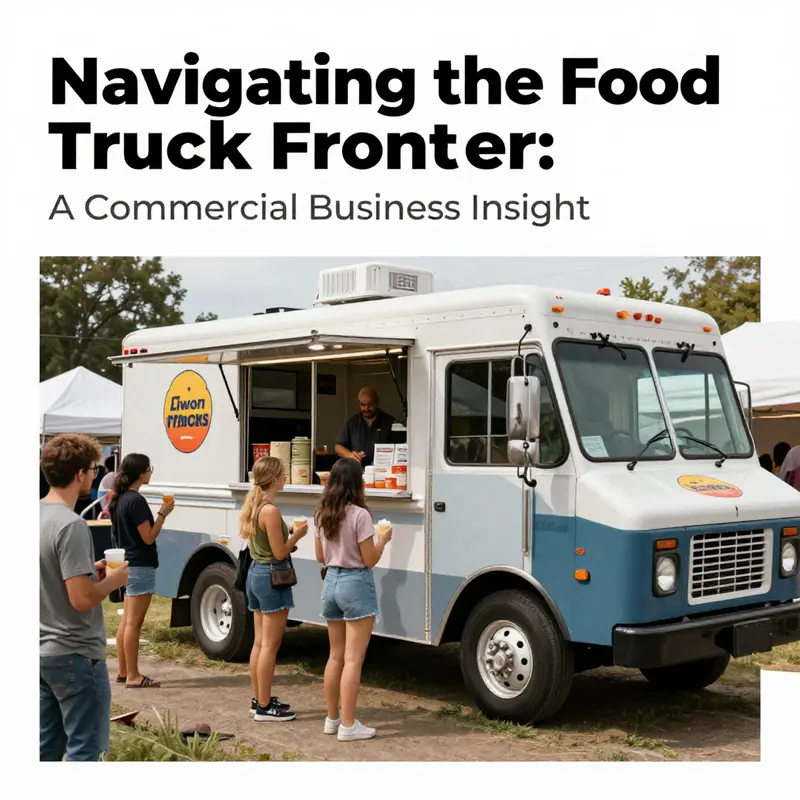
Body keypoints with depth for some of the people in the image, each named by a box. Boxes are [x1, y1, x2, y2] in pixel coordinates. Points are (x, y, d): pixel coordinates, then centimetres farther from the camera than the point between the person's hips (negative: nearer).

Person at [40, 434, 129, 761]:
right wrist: (114, 580, -8)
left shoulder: (39, 516, 5)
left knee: (47, 748, 16)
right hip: (75, 654, -9)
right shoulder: (71, 526, -21)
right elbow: (81, 598, -25)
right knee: (84, 750, 2)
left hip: (42, 652, 9)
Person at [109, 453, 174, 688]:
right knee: (134, 623, -5)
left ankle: (123, 671, 20)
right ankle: (133, 676, 0)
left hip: (128, 564, 10)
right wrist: (163, 514, -12)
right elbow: (148, 537, -19)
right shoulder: (136, 501, -19)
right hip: (140, 566, -10)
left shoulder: (120, 499, 10)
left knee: (126, 621, 14)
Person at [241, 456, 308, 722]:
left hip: (256, 573, 10)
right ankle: (264, 707, 3)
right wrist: (296, 535, -3)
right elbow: (279, 552, -17)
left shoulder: (253, 505, 9)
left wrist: (287, 532, 10)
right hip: (272, 577, -10)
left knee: (259, 642, 15)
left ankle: (258, 699, 24)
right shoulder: (270, 510, -20)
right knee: (270, 645, -3)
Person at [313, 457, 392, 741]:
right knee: (353, 659, -2)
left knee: (336, 656, 16)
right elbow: (370, 560, -13)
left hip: (331, 583, 7)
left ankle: (332, 719, 24)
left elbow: (320, 557, 13)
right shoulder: (359, 515, -17)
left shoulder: (321, 515, 5)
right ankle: (348, 725, 1)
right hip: (356, 584, -7)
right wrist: (384, 538, 2)